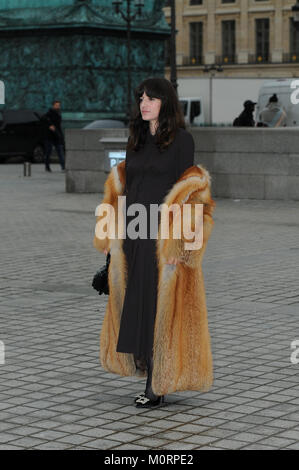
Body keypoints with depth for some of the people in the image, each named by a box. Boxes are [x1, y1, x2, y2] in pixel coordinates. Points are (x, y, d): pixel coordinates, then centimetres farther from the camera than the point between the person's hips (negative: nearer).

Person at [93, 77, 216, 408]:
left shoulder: (181, 139, -6)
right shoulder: (136, 140, 13)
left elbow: (187, 193, -11)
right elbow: (123, 187, 16)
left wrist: (176, 242, -17)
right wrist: (114, 232, 8)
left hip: (165, 236, -6)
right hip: (134, 234, 7)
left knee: (161, 306, -4)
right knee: (136, 304, 7)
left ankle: (158, 385, 2)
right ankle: (150, 375, 17)